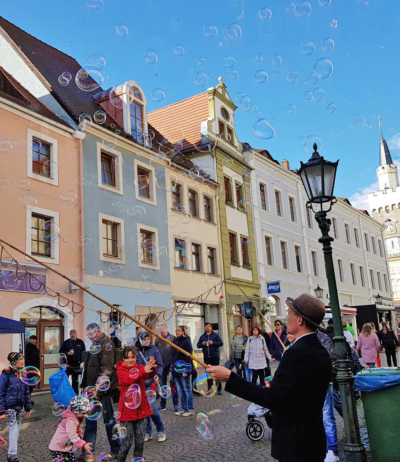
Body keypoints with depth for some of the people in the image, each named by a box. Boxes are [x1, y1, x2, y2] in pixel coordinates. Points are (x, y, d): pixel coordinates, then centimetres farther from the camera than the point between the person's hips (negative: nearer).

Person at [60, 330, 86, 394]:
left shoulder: (80, 342, 7)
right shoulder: (66, 342, 6)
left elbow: (83, 353, 8)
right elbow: (61, 352, 6)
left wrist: (82, 362, -1)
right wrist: (67, 353, -13)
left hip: (76, 364, 0)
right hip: (67, 364, 0)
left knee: (75, 381, 8)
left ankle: (75, 393, 14)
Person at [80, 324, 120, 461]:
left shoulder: (106, 344, -14)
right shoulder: (95, 344, 15)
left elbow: (107, 369, -22)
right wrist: (85, 386, 17)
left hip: (102, 390, -9)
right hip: (92, 389, 9)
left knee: (109, 419, 2)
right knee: (90, 420, 13)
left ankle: (115, 451, 15)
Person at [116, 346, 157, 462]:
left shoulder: (140, 367, 5)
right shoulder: (120, 370, -5)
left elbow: (150, 375, -16)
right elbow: (128, 379, -26)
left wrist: (153, 368, -39)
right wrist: (144, 371, -39)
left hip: (141, 410, 4)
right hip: (127, 411, -3)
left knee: (140, 441, 10)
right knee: (127, 441, 0)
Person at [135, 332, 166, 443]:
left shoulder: (154, 349, 0)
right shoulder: (136, 351, 6)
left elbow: (160, 364, 0)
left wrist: (158, 375, -16)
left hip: (150, 383, -3)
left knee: (152, 407, -9)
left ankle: (161, 431, 9)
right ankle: (148, 433, 21)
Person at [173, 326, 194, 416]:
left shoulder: (186, 342, -9)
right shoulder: (175, 341, 13)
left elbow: (188, 357, -15)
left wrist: (185, 370, -19)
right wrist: (173, 369, 11)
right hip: (176, 371, 7)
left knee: (187, 390, -1)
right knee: (180, 390, 10)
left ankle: (190, 409, 6)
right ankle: (183, 408, 18)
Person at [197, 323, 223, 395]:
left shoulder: (215, 335, 2)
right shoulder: (202, 336, 13)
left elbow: (221, 343, -7)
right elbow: (198, 345, 12)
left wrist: (213, 343, -19)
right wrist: (202, 344, -9)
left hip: (215, 356, -4)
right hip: (206, 357, 4)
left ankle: (219, 388, 5)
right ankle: (210, 388, 14)